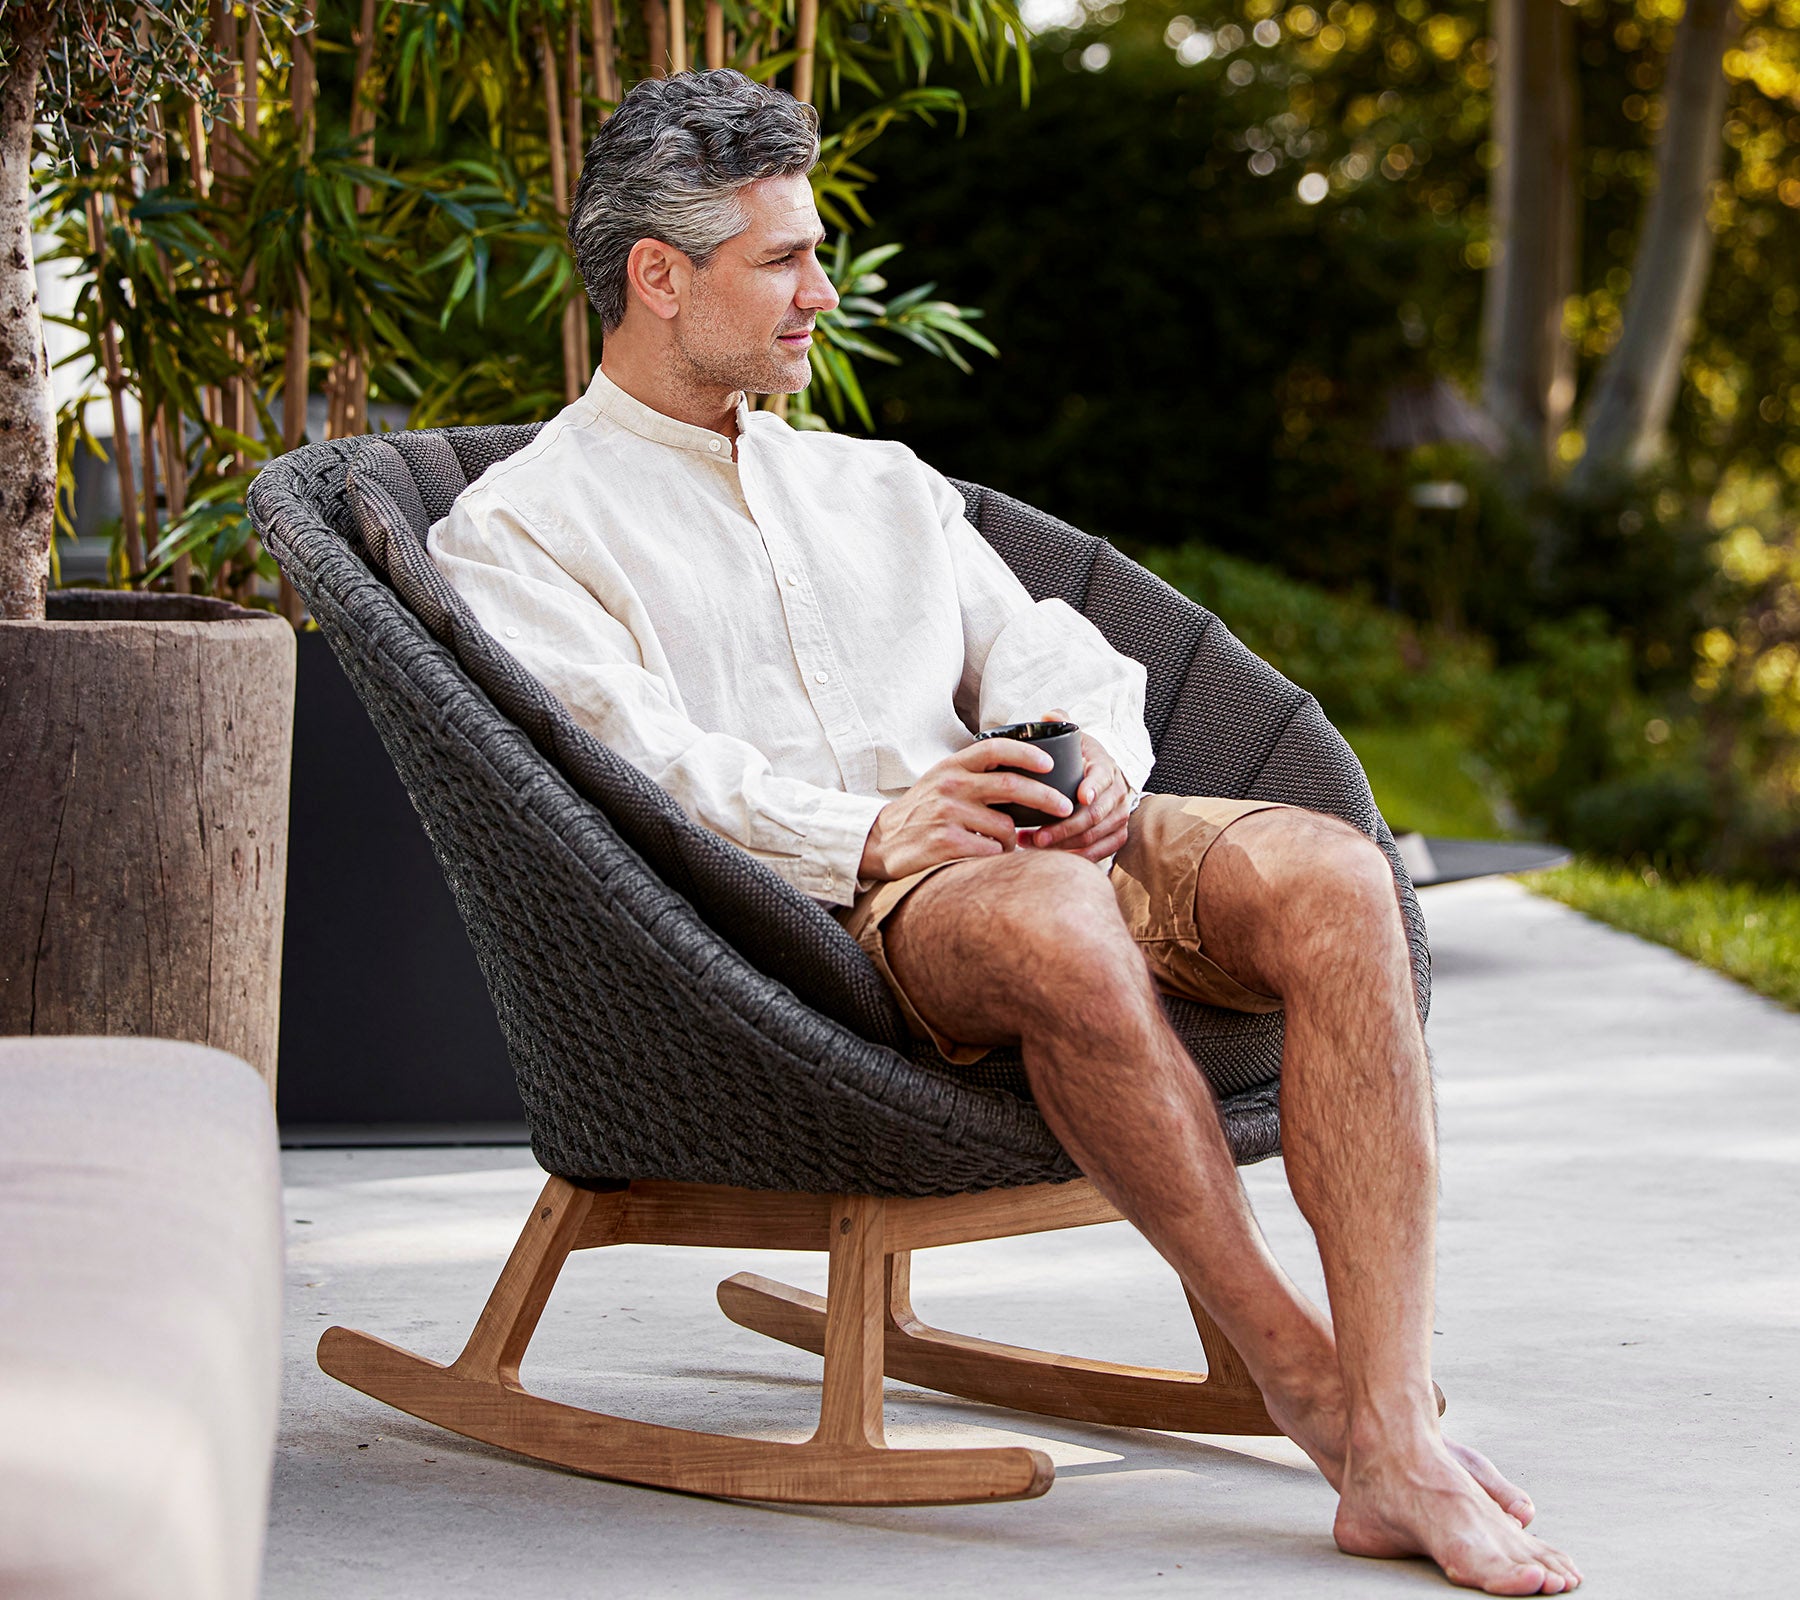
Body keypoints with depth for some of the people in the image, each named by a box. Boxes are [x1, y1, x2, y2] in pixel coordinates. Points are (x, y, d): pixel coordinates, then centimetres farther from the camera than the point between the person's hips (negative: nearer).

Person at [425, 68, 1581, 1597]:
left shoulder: (879, 483, 31)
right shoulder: (520, 528, 10)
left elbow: (1045, 652, 20)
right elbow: (624, 764, -7)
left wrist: (1098, 761, -5)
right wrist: (867, 833, -21)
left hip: (1030, 840, 6)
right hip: (806, 912, -6)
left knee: (1327, 872, -26)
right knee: (1056, 926, -40)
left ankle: (1395, 1443, -34)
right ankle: (1303, 1374, -25)